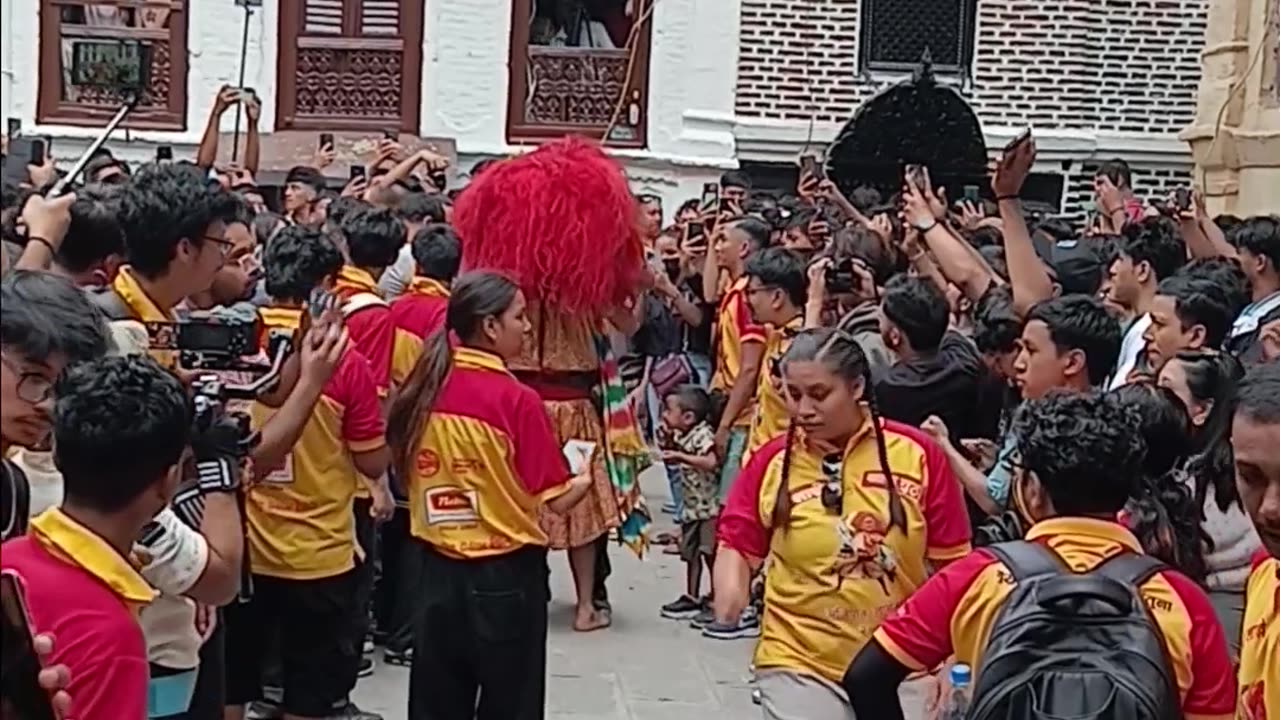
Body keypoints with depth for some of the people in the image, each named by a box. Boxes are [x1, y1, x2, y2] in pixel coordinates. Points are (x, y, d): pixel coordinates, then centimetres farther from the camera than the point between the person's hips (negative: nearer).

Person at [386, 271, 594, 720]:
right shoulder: (516, 400, -17)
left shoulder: (423, 390, -1)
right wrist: (585, 477, 7)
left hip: (438, 568, 5)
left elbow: (406, 474, 10)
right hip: (507, 573, -5)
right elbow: (555, 500, -12)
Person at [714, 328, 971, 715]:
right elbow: (737, 545, 5)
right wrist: (729, 602, -15)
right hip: (798, 663, -1)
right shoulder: (771, 461, -5)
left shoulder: (917, 454, -6)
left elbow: (951, 562, 1)